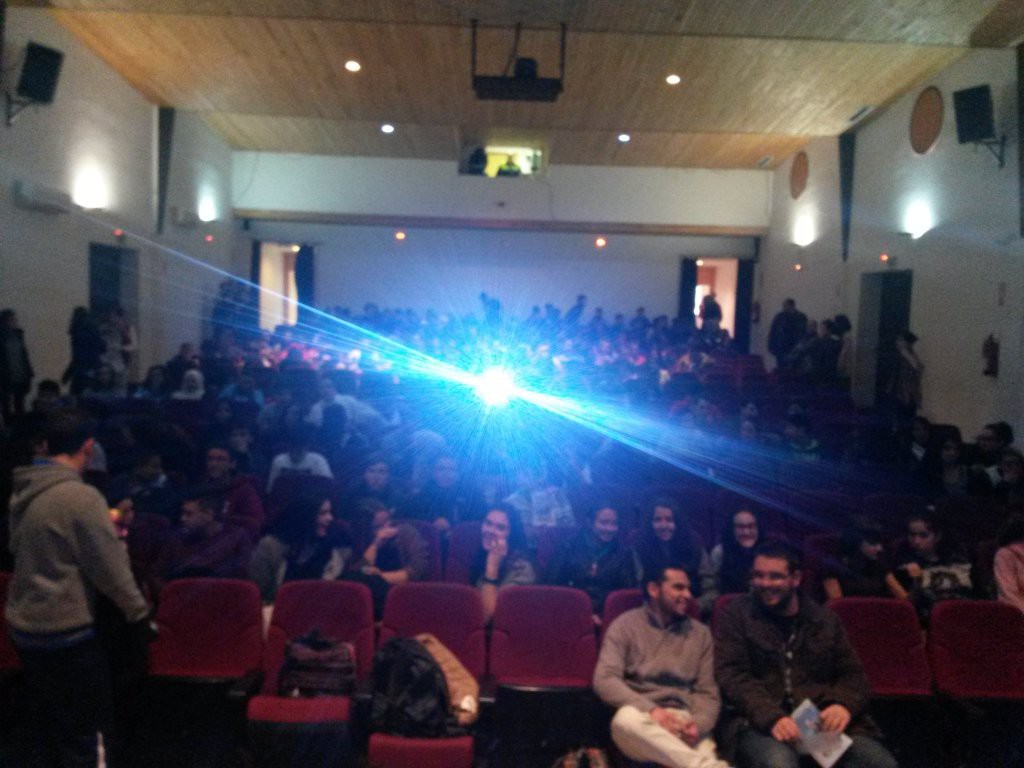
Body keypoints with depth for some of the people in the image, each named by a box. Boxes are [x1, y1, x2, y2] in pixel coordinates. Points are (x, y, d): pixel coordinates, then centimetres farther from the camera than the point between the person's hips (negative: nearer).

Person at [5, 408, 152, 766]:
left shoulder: (23, 493, 4)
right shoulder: (81, 496, -20)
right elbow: (109, 567, -16)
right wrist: (139, 613, -5)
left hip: (25, 627, 8)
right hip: (66, 631, -8)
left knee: (43, 734, 21)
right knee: (78, 737, 5)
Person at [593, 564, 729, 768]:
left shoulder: (700, 633, 16)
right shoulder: (625, 625, 5)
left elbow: (708, 693, 11)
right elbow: (604, 680, -7)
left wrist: (698, 724, -13)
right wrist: (651, 709, -22)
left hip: (684, 722, 0)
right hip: (643, 718, 1)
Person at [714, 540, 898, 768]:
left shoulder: (825, 619, 18)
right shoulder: (737, 614, 6)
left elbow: (852, 674, 16)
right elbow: (732, 675, -4)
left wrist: (844, 705, -8)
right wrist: (771, 716, -21)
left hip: (825, 721, 4)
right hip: (763, 723, -3)